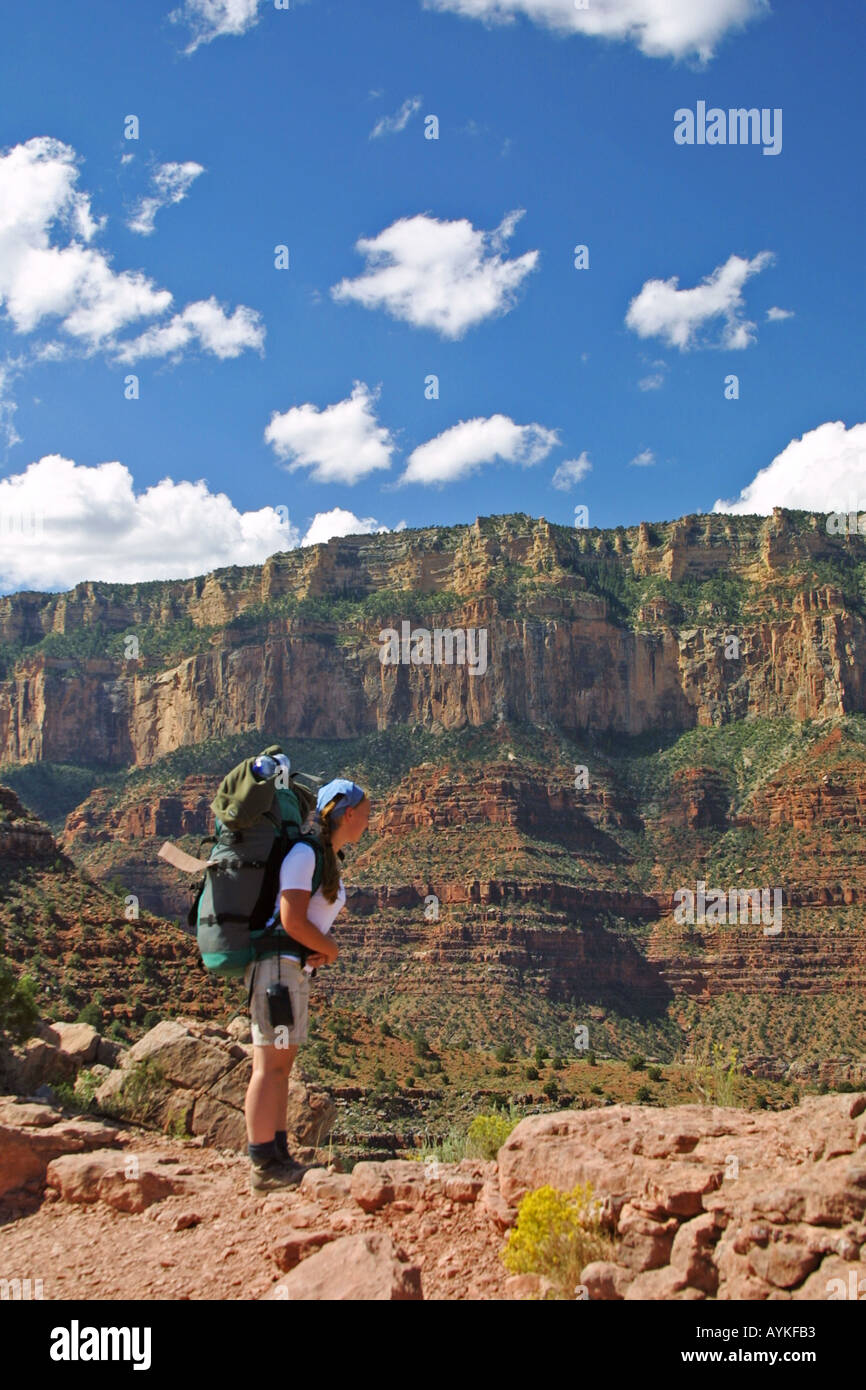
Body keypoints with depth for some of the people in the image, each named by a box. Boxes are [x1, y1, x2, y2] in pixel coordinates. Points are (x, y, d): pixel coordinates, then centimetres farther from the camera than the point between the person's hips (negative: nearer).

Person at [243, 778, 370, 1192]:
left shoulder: (328, 859, 16)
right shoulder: (304, 854, -13)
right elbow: (292, 921, -20)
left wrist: (321, 951, -3)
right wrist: (331, 950, -5)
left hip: (297, 969, 10)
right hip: (278, 965, -10)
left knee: (282, 1064, 11)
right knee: (269, 1065, -7)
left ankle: (279, 1157, 16)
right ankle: (263, 1166, -3)